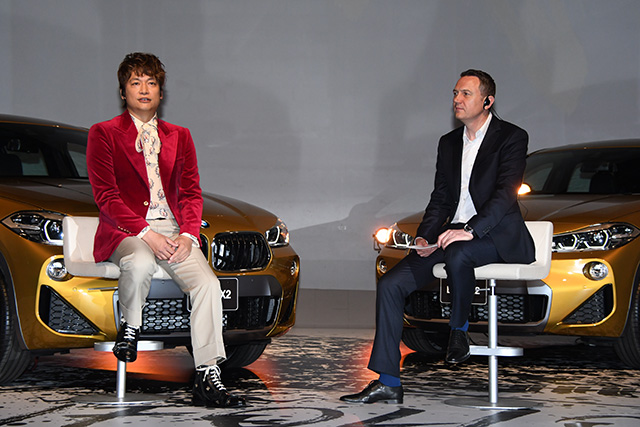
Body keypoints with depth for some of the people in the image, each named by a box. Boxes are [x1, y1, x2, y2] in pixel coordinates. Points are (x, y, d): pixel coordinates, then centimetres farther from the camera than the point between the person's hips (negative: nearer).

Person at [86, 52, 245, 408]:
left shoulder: (179, 137, 19)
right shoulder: (104, 134, 6)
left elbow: (191, 193, 12)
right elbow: (106, 195, -4)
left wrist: (188, 235, -9)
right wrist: (146, 233, -17)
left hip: (173, 229, 4)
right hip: (125, 231, -3)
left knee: (208, 284, -24)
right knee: (140, 264, -39)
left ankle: (208, 378, -24)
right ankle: (130, 327, -8)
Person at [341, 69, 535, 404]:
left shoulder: (511, 137, -5)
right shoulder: (449, 143, 16)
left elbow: (506, 193, -17)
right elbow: (440, 199, 15)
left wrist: (470, 230, -29)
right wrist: (424, 237, -3)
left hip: (498, 236, -6)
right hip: (453, 234, 7)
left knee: (457, 254, -40)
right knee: (390, 285, -12)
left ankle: (459, 330, -11)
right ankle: (388, 383, -11)